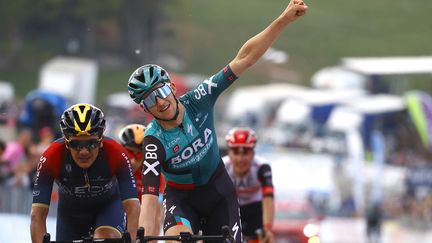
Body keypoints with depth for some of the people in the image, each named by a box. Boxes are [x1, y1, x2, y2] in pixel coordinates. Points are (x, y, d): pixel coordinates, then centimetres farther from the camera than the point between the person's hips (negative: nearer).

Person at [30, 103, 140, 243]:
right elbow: (37, 215, -35)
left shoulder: (116, 154, -34)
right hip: (70, 210, 1)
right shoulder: (51, 157, -33)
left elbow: (133, 207, -38)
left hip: (108, 206, -1)